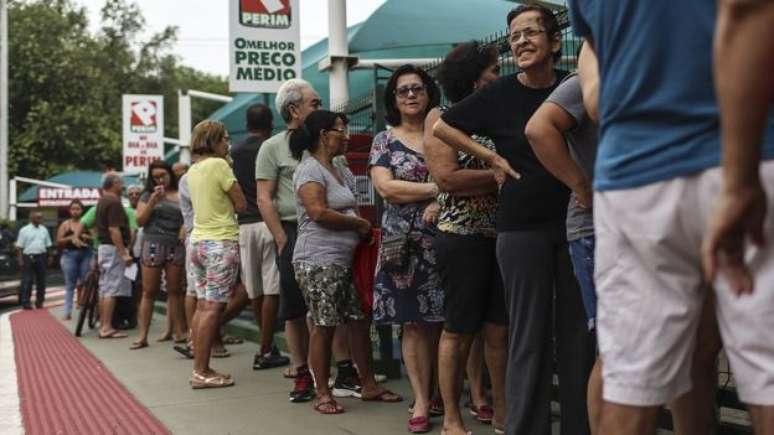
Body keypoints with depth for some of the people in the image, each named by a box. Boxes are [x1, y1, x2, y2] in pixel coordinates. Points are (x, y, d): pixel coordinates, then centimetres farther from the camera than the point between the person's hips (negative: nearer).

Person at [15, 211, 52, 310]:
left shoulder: (44, 230, 12)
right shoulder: (24, 230, -1)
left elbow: (48, 245, 16)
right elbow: (19, 247, -3)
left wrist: (48, 258, 10)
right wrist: (20, 260, -11)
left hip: (41, 257, 4)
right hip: (28, 257, -4)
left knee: (41, 281, 7)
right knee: (27, 281, -6)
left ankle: (39, 302, 15)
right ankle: (25, 302, -2)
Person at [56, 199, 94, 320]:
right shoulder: (65, 224, 9)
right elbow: (58, 242, 5)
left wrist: (87, 237, -14)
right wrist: (70, 238, -10)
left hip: (86, 255, 0)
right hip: (69, 255, 0)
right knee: (70, 284, 1)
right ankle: (68, 311, 1)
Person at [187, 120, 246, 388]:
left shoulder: (192, 170, 13)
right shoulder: (219, 165, -11)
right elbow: (241, 205, -9)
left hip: (198, 240, 9)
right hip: (221, 242, -9)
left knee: (203, 305, 10)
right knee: (213, 306, -8)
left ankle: (199, 368, 11)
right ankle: (202, 372, -8)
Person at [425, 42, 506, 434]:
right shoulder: (442, 118, -3)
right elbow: (447, 178, -15)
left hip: (502, 236, 5)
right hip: (462, 237, -5)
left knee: (498, 329, 8)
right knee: (460, 329, 1)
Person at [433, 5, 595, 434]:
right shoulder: (499, 94, -2)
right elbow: (441, 127, 8)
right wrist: (493, 159, 0)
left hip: (576, 223, 2)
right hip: (521, 229, -2)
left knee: (579, 335, 7)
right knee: (529, 337, 1)